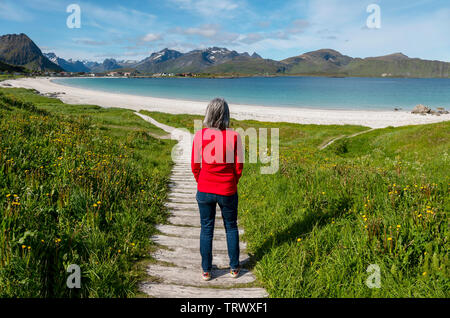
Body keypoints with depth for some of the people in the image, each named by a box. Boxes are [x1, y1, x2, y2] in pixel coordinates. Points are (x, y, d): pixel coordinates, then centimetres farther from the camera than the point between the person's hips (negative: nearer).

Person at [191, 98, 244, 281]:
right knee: (231, 227, 20)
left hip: (205, 190, 0)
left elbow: (195, 166, -5)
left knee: (206, 229, 15)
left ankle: (206, 271, 27)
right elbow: (239, 166, -5)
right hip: (228, 191, 0)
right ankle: (234, 268, 31)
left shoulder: (200, 135, -11)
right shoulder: (234, 136, -11)